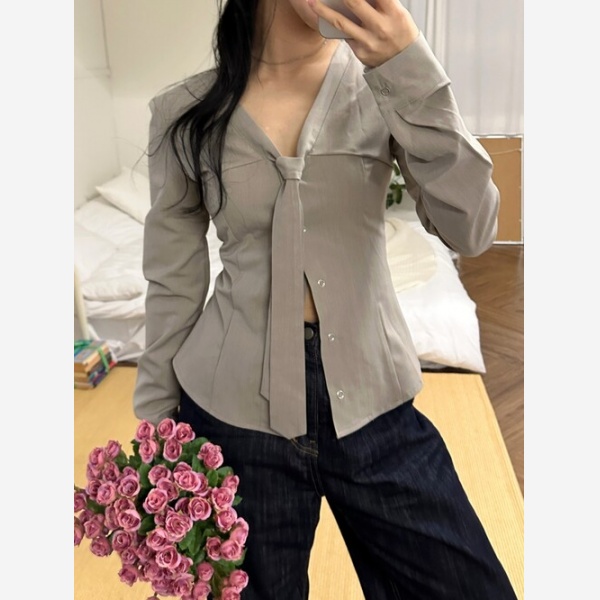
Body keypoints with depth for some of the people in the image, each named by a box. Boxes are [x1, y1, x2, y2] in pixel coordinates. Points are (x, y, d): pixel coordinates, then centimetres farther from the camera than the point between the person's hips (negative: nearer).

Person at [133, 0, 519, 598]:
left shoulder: (382, 79, -3)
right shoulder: (185, 111, -3)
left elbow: (470, 230, -13)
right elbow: (173, 285, 3)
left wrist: (410, 69, -21)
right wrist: (156, 422, 8)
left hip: (371, 399, 1)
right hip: (235, 409, 0)